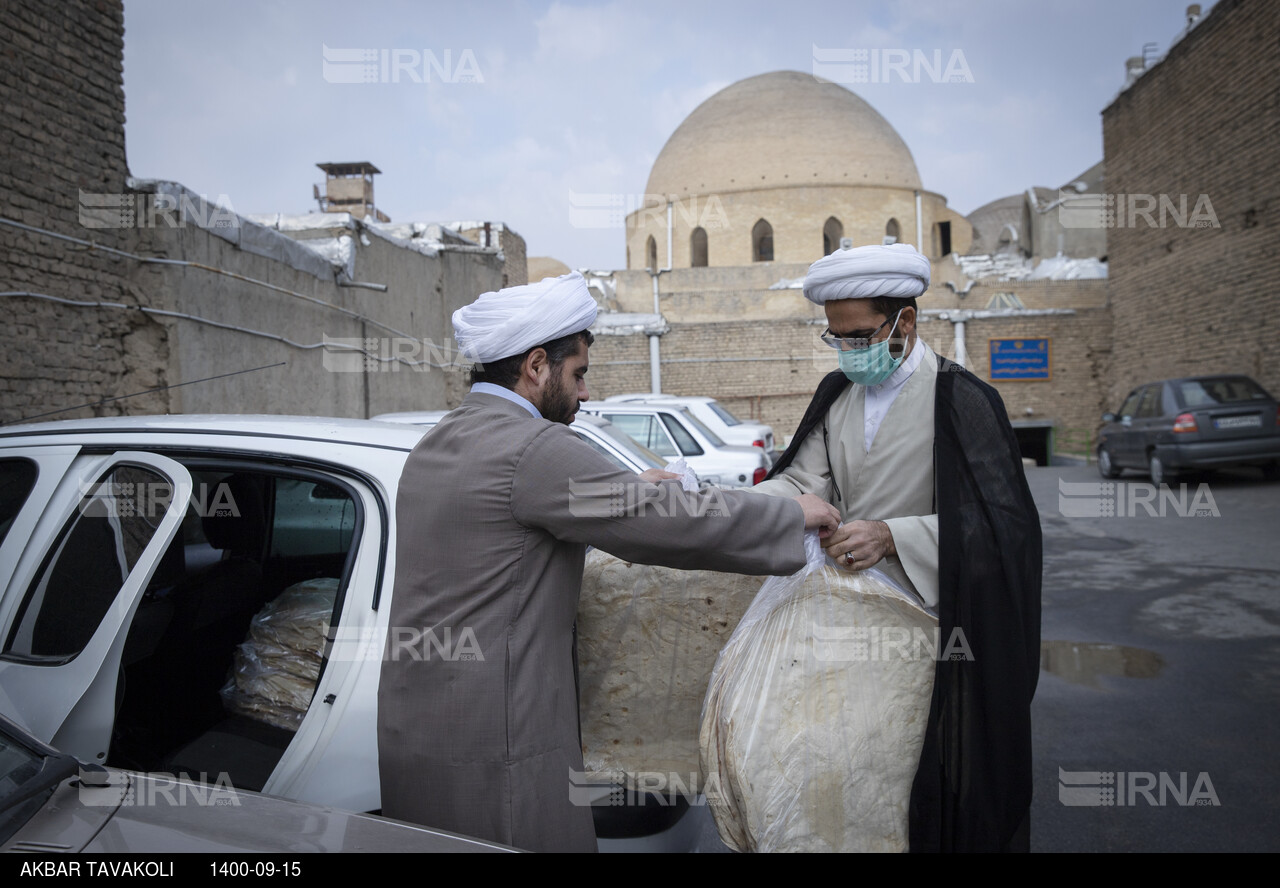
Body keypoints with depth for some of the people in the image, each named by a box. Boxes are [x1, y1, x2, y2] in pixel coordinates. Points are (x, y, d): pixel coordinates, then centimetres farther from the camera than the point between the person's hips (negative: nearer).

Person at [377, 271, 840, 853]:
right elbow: (676, 523, -18)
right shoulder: (532, 448, -18)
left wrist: (627, 491, 18)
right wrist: (795, 514, -4)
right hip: (494, 754, -9)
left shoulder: (435, 446, 12)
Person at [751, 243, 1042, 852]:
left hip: (933, 620, -5)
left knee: (934, 774, 7)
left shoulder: (959, 399, -13)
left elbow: (1001, 520, -17)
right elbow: (804, 483, 0)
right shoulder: (837, 395, 6)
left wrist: (892, 537, -28)